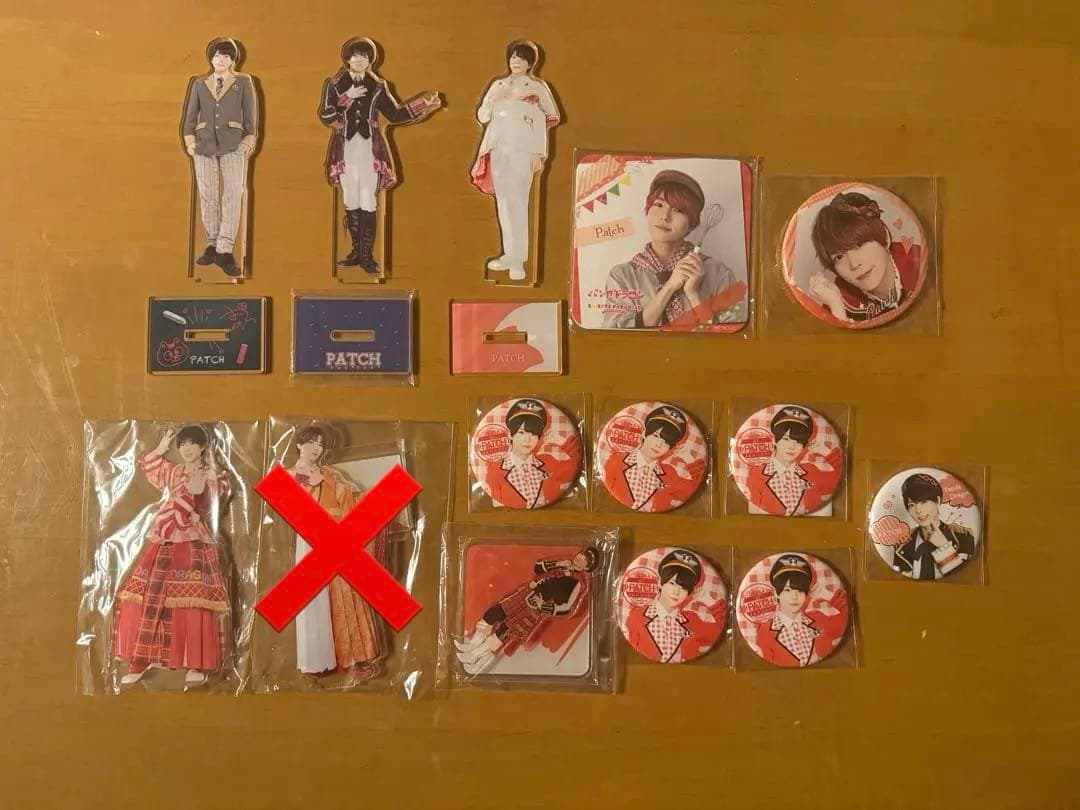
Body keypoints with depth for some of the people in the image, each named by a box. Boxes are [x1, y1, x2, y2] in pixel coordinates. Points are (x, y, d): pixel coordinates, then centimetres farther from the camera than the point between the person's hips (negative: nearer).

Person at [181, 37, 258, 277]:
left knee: (233, 196, -12)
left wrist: (250, 139, -4)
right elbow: (190, 114, 15)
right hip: (204, 145, 3)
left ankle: (225, 251, -14)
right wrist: (189, 139, 5)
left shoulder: (243, 82, 10)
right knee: (207, 196, 2)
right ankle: (212, 245, 12)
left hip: (233, 145, -3)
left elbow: (251, 113, 6)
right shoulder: (199, 84, 15)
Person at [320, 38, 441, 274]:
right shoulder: (334, 84, 6)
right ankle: (356, 251, 15)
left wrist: (423, 105, 1)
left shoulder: (377, 86, 8)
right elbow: (324, 115, -3)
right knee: (351, 203, 5)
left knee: (368, 204, -7)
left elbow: (394, 114, 8)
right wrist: (347, 98, -12)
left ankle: (367, 256, -3)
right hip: (345, 149, 1)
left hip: (370, 150, -1)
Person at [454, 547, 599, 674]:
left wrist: (543, 607, -15)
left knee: (506, 629, -19)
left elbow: (567, 608, -13)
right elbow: (537, 567, 18)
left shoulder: (580, 582, -6)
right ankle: (471, 645, -11)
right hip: (527, 594, 7)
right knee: (494, 612, -13)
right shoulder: (564, 564, 16)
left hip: (539, 609, -7)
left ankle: (477, 658, -10)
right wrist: (556, 564, 3)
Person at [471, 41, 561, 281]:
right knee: (503, 202, 6)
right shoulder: (498, 84, 14)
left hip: (522, 151, -5)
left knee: (517, 203, -11)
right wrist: (493, 99, -6)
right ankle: (509, 254, 15)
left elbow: (542, 123, -3)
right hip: (498, 150, 5)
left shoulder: (537, 87, 2)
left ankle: (518, 259, -11)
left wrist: (538, 153, -10)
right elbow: (482, 117, 12)